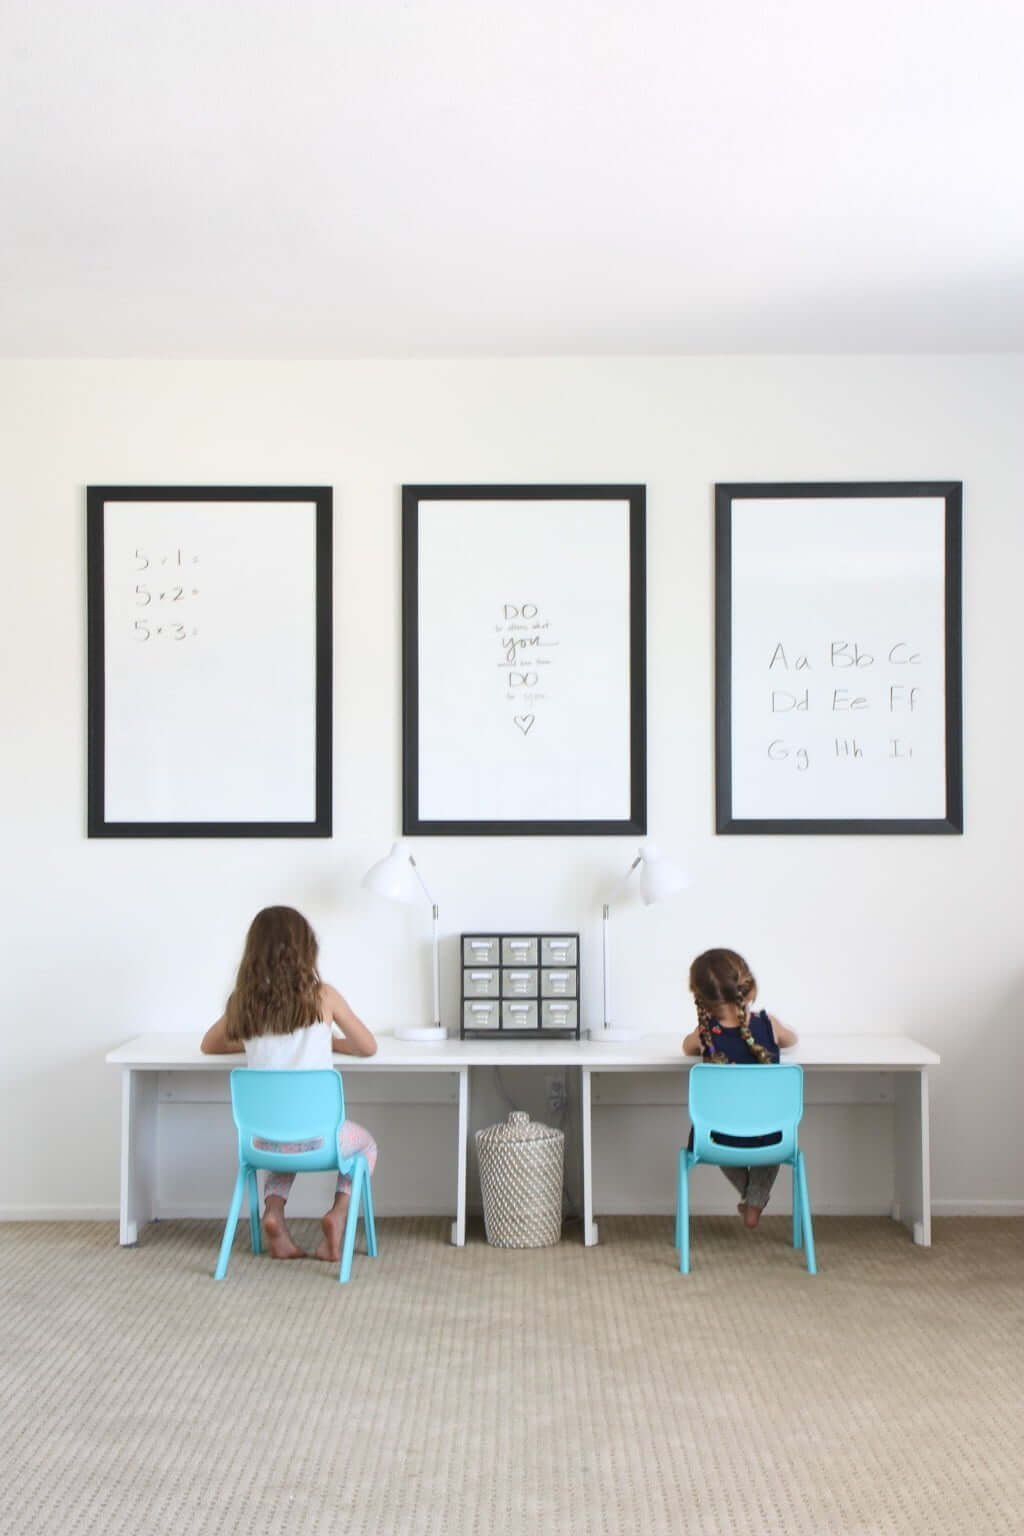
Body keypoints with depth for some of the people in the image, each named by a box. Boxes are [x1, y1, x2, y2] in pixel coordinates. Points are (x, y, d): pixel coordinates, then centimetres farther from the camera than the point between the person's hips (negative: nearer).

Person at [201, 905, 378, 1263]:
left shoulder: (243, 1000, 3)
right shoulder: (322, 996, -4)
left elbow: (210, 1046, 22)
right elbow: (368, 1047, 9)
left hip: (264, 1137, 3)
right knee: (366, 1144, 31)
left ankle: (273, 1213, 13)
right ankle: (337, 1214, 6)